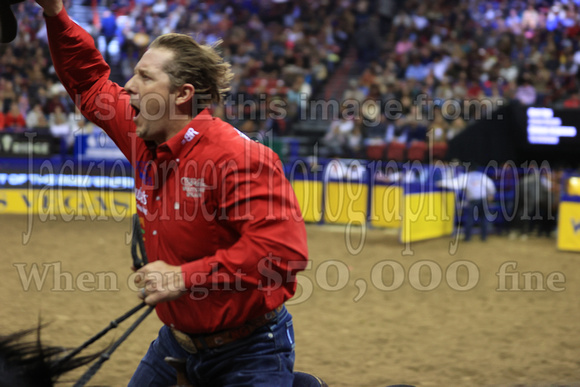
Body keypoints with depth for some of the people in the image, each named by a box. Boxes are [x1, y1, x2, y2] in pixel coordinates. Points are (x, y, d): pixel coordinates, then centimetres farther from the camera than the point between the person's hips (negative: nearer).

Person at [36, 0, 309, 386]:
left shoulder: (235, 156, -24)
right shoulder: (145, 139, 2)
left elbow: (284, 247, -34)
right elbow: (89, 81, 19)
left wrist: (186, 277, -31)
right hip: (177, 339, 8)